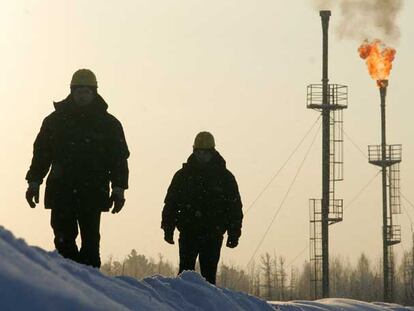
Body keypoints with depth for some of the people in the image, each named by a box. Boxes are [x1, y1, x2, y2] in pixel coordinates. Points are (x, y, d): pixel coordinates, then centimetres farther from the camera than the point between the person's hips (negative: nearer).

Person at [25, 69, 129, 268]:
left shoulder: (109, 124, 9)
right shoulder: (55, 121, 11)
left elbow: (119, 158, 8)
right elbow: (41, 153, 13)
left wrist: (119, 189, 0)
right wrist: (34, 182, 6)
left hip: (93, 193, -1)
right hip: (61, 191, 1)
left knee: (90, 241, -4)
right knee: (64, 239, -5)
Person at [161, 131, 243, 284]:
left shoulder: (225, 177, 8)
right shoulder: (183, 176, 9)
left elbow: (235, 207, 8)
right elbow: (170, 203, 10)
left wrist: (234, 234, 1)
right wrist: (168, 230, 3)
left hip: (213, 236, 0)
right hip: (188, 234, 0)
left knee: (209, 274, -2)